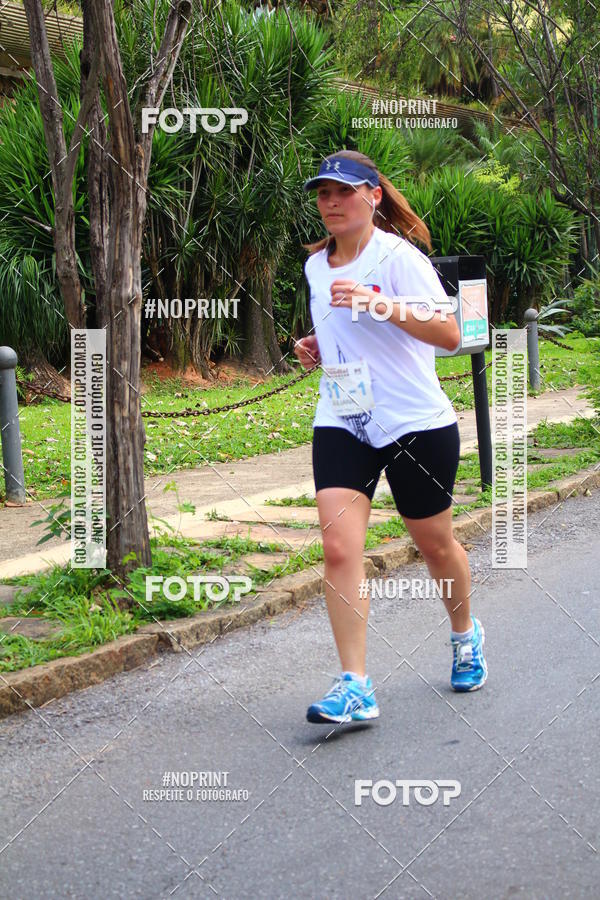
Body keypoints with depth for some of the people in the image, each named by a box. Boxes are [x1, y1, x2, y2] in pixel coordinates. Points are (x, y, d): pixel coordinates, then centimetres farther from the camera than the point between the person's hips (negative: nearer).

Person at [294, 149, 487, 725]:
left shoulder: (398, 256, -10)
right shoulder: (316, 264, 10)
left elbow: (448, 335, -18)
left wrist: (382, 306, -30)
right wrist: (315, 348, 6)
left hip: (416, 423, -4)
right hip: (340, 423, 5)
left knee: (435, 545, 12)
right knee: (339, 549, -14)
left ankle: (465, 635, 42)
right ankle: (355, 686, -13)